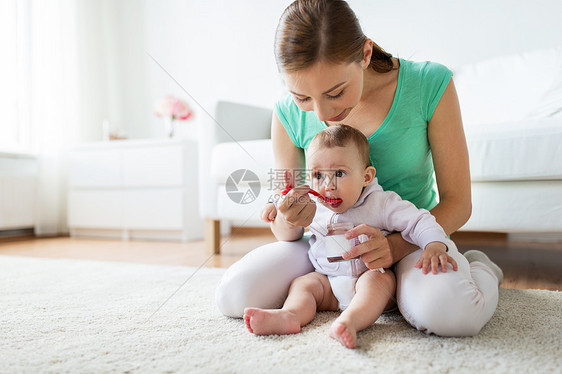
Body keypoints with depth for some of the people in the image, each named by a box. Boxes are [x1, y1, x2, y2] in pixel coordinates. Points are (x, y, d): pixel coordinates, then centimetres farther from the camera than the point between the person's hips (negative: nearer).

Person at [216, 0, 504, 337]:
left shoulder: (430, 85, -17)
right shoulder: (289, 115, -11)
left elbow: (457, 202, -11)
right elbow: (285, 233, -4)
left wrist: (396, 245, -29)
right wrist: (290, 219, -30)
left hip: (412, 238, -2)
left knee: (449, 313, -35)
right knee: (232, 295, -18)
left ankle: (480, 267, 3)